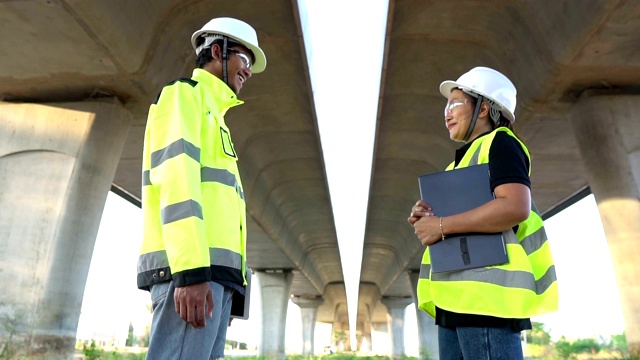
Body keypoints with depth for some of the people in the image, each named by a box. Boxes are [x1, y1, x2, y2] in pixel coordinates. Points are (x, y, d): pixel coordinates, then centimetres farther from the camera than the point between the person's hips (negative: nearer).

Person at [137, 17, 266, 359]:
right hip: (190, 267, -9)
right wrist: (191, 270, -22)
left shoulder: (212, 115, 31)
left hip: (213, 268, 9)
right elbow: (175, 178, -12)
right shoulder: (183, 93, 5)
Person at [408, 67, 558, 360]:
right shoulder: (466, 158, 27)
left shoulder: (499, 142, 0)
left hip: (486, 289, -9)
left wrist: (441, 225, -14)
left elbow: (516, 208, -17)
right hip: (458, 293, 9)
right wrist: (429, 219, 7)